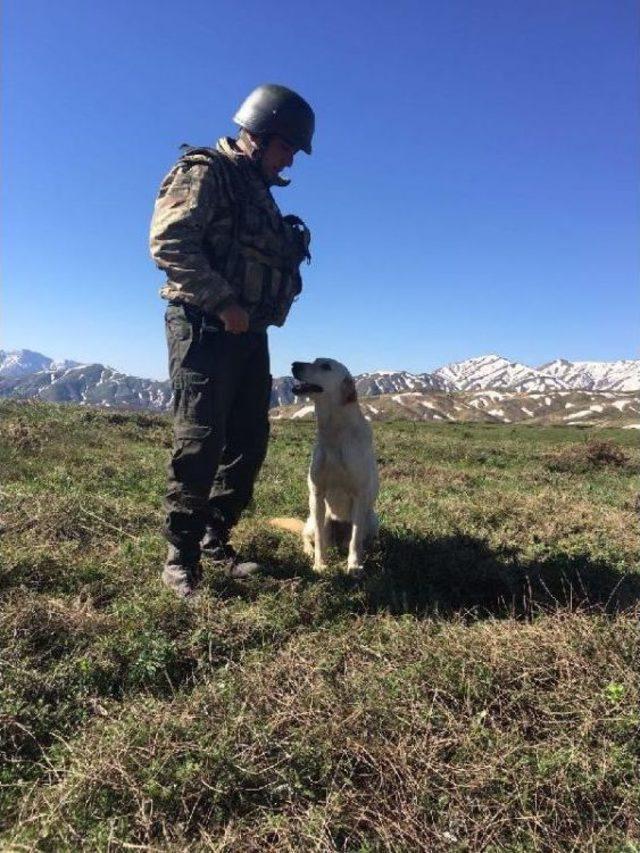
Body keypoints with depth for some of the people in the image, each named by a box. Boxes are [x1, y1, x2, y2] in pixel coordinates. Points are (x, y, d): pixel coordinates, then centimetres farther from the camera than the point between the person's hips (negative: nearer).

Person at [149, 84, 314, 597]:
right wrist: (223, 303, -20)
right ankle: (181, 558, 2)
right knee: (200, 443, -9)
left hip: (248, 333, 9)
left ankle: (215, 541, 20)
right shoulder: (205, 172, -4)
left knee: (249, 442, 8)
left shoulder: (257, 190, 24)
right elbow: (169, 242, -18)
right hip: (205, 328, -9)